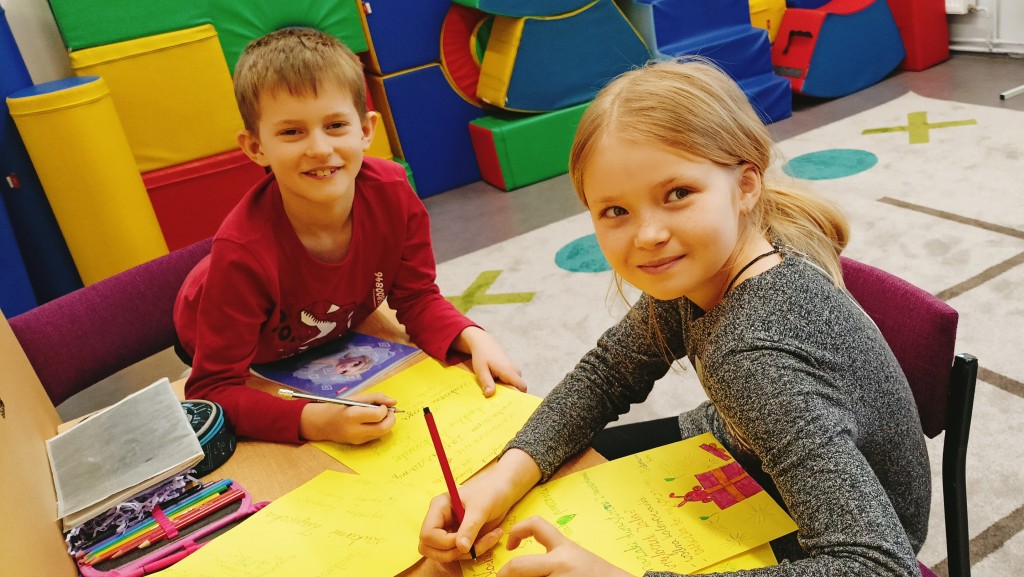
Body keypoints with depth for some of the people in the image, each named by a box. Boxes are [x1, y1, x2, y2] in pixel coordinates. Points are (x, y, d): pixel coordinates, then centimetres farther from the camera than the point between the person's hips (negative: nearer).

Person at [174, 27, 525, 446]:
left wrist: (473, 339, -34)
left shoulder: (393, 194, -29)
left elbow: (417, 298, -15)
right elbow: (213, 390, -37)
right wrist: (316, 421, -51)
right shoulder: (243, 253, -42)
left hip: (335, 333, 4)